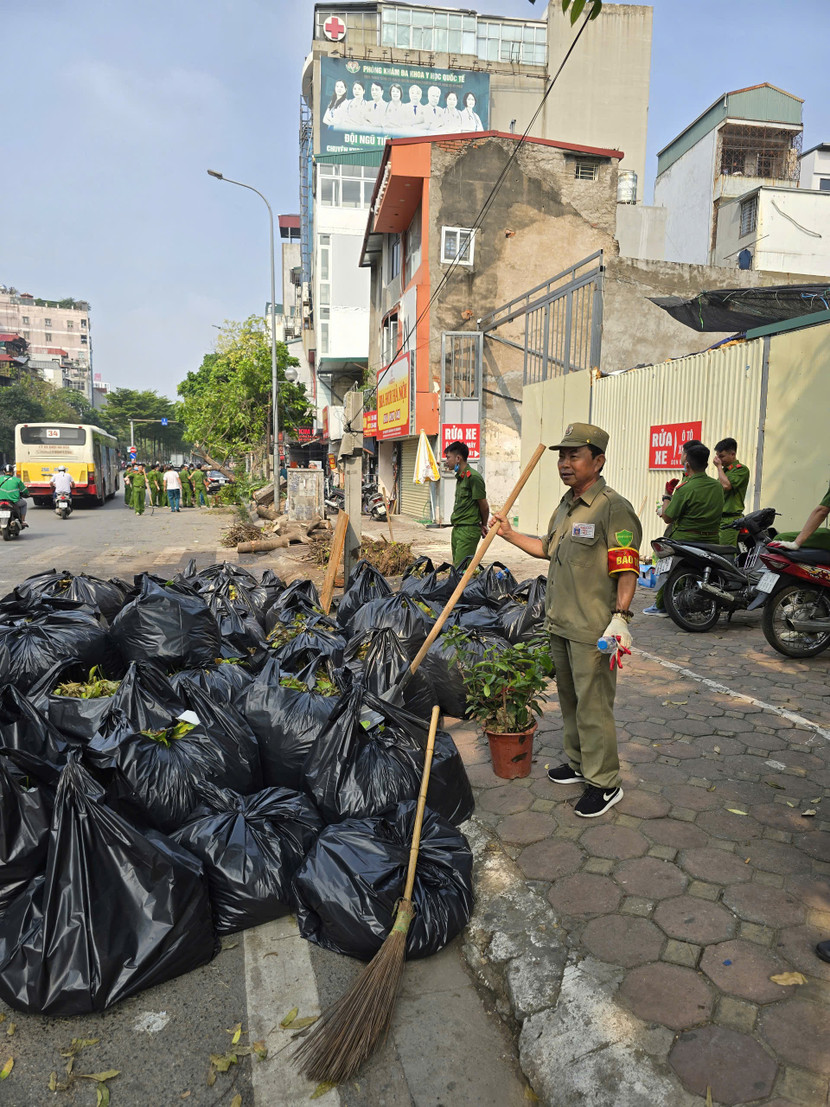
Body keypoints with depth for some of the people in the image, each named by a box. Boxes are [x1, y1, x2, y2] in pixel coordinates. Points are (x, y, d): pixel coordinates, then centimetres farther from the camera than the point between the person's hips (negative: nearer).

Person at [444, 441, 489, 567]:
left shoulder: (473, 477, -15)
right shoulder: (460, 477, 16)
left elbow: (484, 506, -10)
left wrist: (483, 526, 3)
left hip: (469, 530, -10)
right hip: (457, 529, 10)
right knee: (455, 565, 12)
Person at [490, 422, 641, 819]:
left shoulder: (613, 508, -15)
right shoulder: (565, 505, 13)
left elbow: (626, 570, -19)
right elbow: (549, 548, 27)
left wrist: (620, 617, -26)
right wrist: (509, 534, 23)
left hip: (592, 630, -9)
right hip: (560, 623, 9)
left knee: (593, 704, 0)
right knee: (569, 698, 20)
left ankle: (604, 783, 15)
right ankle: (578, 763, 37)